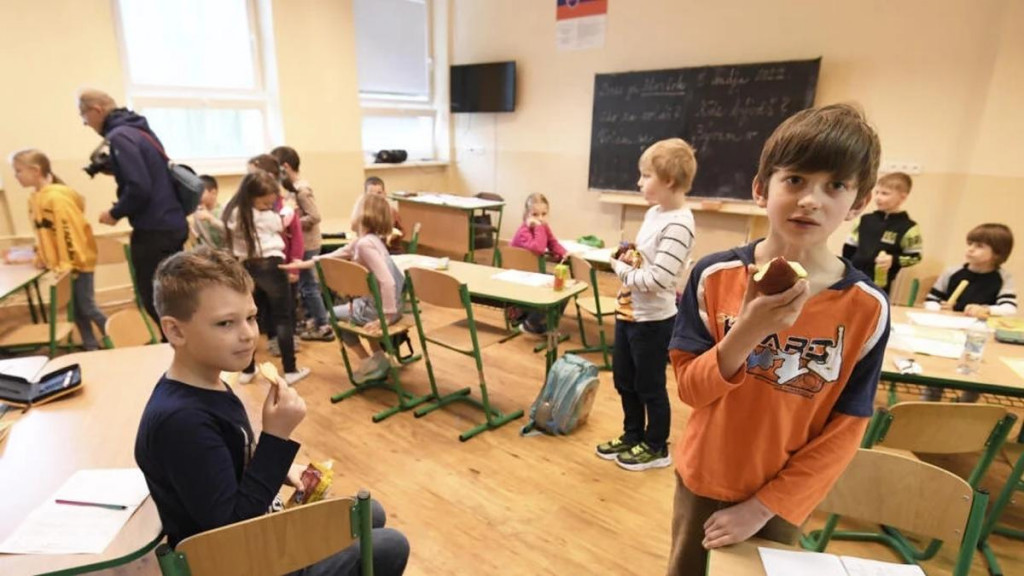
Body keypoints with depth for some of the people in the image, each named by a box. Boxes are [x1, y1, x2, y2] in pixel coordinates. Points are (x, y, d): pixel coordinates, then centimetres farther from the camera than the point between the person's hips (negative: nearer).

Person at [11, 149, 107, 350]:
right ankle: (92, 347, 19)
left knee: (87, 307, -3)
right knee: (76, 309, 11)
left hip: (78, 260, -8)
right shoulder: (34, 199, 10)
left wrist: (71, 263, -20)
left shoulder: (57, 197, -18)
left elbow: (71, 230, -21)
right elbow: (42, 234, 17)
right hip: (62, 263, 9)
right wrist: (41, 258, 11)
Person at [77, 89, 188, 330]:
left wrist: (115, 213, -7)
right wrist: (110, 166, 15)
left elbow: (138, 188, -22)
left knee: (154, 300, 0)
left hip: (154, 231, -10)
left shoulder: (120, 136, -14)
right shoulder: (139, 129, 15)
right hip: (171, 224, 10)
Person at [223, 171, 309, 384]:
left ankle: (247, 370, 22)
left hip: (246, 269, 6)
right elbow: (281, 226, 4)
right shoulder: (268, 216, -14)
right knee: (282, 318, 2)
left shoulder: (233, 214, 2)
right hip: (270, 266, -6)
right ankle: (290, 370, 5)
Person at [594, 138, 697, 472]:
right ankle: (632, 436, 40)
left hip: (653, 321, -9)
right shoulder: (654, 213, 7)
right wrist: (629, 259, 0)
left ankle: (656, 448, 30)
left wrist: (620, 269, -15)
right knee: (624, 381, 21)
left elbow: (657, 279, -28)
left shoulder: (678, 224, -22)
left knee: (649, 387, 9)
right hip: (628, 313, 9)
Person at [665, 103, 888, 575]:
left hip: (781, 499, 0)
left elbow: (846, 429, -9)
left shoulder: (867, 307, -15)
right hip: (703, 482, 1)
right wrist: (746, 332, -31)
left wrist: (765, 505, -10)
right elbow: (690, 388, -13)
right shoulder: (714, 276, -15)